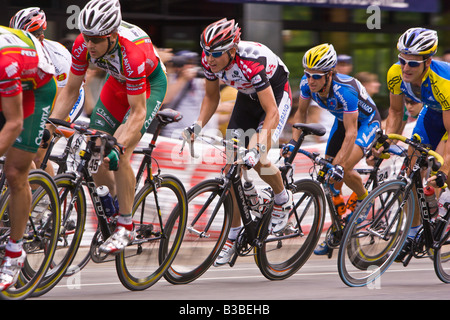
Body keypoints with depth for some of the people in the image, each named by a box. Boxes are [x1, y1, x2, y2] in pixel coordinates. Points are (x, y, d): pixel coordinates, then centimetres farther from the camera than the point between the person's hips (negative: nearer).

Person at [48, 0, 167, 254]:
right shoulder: (83, 45, -24)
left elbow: (138, 112, -36)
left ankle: (126, 227, -12)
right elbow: (71, 90, -10)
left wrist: (118, 147, -46)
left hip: (150, 84, -6)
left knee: (118, 154, -23)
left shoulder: (132, 53, -40)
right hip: (118, 82, 6)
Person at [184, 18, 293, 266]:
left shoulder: (251, 62, -39)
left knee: (257, 161, -25)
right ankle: (233, 233, 6)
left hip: (276, 94, -6)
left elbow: (272, 112, -39)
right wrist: (198, 124, -18)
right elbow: (211, 97, -1)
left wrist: (258, 147, -49)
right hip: (247, 96, 6)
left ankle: (283, 200, 5)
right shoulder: (209, 60, -20)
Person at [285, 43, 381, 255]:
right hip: (341, 120, 6)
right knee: (330, 178, 1)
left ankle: (364, 198, 3)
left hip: (366, 122, -6)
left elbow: (351, 133, -38)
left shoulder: (345, 90, -39)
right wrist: (294, 141, -15)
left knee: (342, 170, -27)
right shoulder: (307, 83, -21)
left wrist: (340, 165, -45)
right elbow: (301, 112, -2)